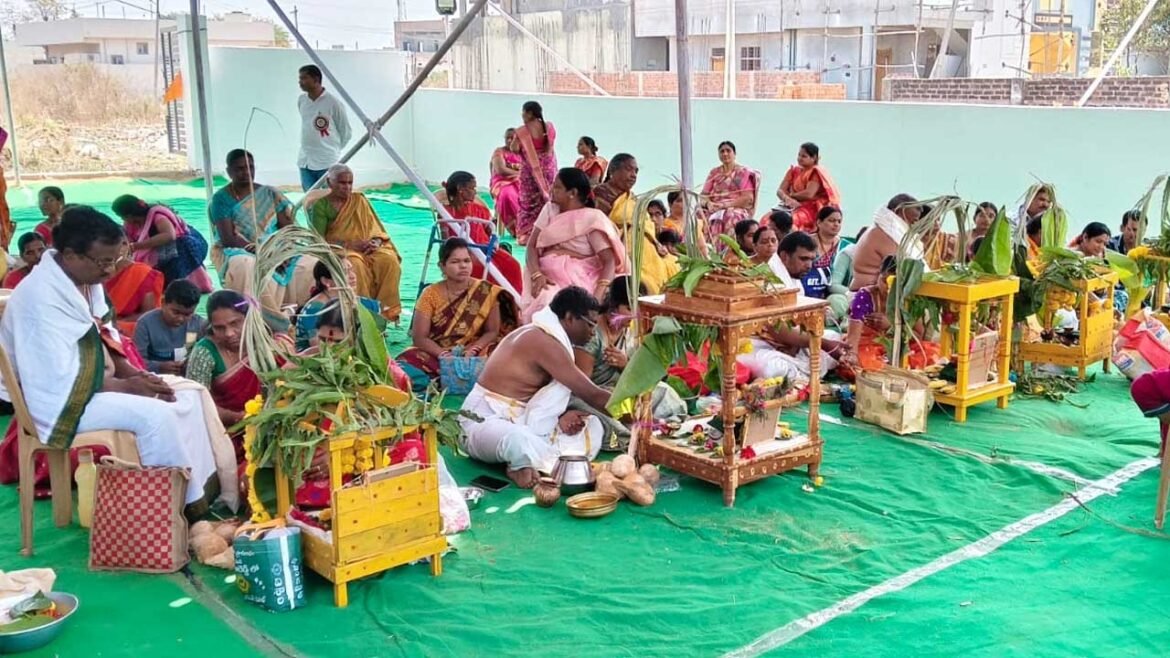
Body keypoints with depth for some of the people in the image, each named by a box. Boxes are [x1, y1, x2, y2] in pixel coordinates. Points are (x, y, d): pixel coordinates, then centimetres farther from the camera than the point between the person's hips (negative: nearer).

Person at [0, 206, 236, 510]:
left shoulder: (86, 278, 2)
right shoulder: (42, 297, -25)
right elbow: (60, 381, -26)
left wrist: (130, 371, -5)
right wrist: (126, 386, -19)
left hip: (96, 378, 9)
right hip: (60, 399, -9)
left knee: (189, 395, -3)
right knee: (153, 414, -28)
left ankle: (206, 485, -8)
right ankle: (191, 503, -14)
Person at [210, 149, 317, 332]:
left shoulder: (270, 194, 11)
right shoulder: (221, 199, -1)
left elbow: (288, 227, 5)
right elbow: (228, 239, -11)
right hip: (237, 252, -4)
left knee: (309, 265, -22)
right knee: (246, 266, -41)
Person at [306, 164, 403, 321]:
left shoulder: (360, 200, 14)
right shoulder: (320, 206, 1)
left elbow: (376, 228, 12)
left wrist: (376, 242, -12)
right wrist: (350, 244, -17)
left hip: (365, 247, 4)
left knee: (389, 260, -27)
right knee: (355, 264, -37)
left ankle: (387, 308, -21)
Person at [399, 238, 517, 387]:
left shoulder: (486, 292, -2)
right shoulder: (431, 294, -3)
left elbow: (492, 332, 0)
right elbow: (419, 337, -6)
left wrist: (471, 350, -19)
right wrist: (443, 354, -24)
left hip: (472, 356, 0)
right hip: (435, 354, 0)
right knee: (402, 370, -31)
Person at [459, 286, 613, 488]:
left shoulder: (542, 336, 9)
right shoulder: (544, 341, -21)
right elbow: (591, 394, -20)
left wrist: (562, 415, -11)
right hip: (484, 421, -10)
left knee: (592, 426, -3)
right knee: (521, 443, -45)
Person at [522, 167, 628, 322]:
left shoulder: (592, 217, 1)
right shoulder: (550, 209, 16)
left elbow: (610, 260, -8)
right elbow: (532, 246, 8)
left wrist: (600, 292, -26)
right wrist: (536, 275, -13)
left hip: (580, 282, -3)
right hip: (550, 279, 3)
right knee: (543, 305, -31)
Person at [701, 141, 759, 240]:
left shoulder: (744, 173, 5)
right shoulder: (714, 173, 18)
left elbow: (748, 198, -5)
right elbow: (704, 194, 13)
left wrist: (725, 204, -15)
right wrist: (709, 203, -12)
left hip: (737, 209, -3)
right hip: (715, 209, 3)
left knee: (730, 216, -39)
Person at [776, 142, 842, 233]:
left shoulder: (816, 172, -3)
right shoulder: (794, 170, 14)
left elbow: (809, 194, -16)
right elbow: (780, 191, 6)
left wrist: (791, 195, -2)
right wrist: (787, 198, -16)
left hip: (812, 209, -6)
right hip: (794, 207, 6)